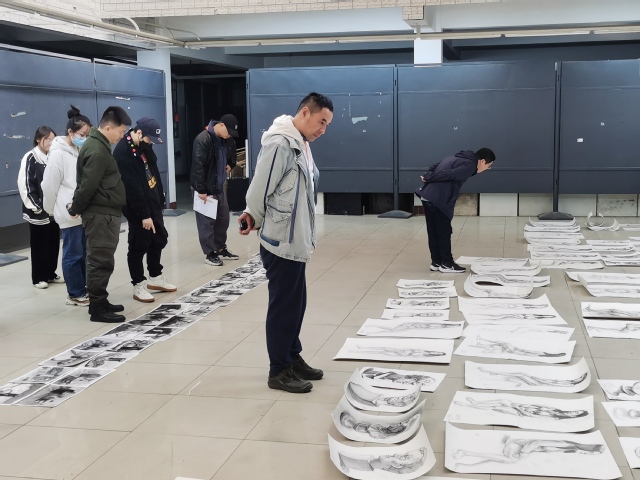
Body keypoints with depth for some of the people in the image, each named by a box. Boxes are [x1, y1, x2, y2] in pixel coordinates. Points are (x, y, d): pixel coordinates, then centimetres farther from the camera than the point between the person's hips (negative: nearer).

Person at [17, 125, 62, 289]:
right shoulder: (30, 158, -8)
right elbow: (25, 185, -11)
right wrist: (36, 207, -12)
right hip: (38, 211, -5)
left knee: (54, 242, 10)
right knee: (39, 244, 3)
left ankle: (50, 274, 23)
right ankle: (38, 277, 13)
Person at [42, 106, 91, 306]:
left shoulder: (83, 151, 9)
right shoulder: (58, 153, -10)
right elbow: (49, 185, -6)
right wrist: (53, 210, 3)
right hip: (70, 213, -6)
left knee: (86, 253, 11)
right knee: (73, 253, 1)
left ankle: (84, 289, 22)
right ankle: (75, 294, 11)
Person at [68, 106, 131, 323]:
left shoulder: (98, 145, 16)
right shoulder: (97, 150, -18)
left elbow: (87, 185, 20)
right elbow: (88, 185, -21)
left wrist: (77, 207, 15)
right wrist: (76, 208, -8)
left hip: (104, 213, 10)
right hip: (101, 214, -10)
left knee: (100, 260, 15)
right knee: (102, 261, -6)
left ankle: (100, 302, 22)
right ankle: (97, 307, -1)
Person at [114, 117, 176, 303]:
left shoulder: (143, 145, 4)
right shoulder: (122, 153, -23)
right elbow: (132, 188, -24)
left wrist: (160, 196, 11)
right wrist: (144, 215, -22)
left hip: (153, 201, 9)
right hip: (136, 208, -9)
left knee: (159, 238, 16)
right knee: (139, 245, 0)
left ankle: (155, 278, 32)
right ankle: (139, 285, 13)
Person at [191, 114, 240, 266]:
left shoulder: (223, 139, 6)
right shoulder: (203, 139, -21)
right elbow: (198, 166, -23)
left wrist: (228, 165, 8)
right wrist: (201, 190, -22)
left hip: (218, 186, 9)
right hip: (204, 188, -9)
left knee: (223, 218, 13)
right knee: (207, 221, 0)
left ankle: (221, 248, 27)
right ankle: (210, 253, 9)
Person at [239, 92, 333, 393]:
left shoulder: (301, 145, 12)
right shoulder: (279, 144, -20)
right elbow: (260, 191, -19)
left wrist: (254, 218, 7)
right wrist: (255, 219, 0)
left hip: (295, 241, 9)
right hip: (281, 242, -9)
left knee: (295, 303, 18)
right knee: (283, 305, 0)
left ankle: (293, 358, 31)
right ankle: (279, 371, 12)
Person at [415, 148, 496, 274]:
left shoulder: (458, 158, 24)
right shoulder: (470, 165, -7)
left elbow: (435, 166, 19)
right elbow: (449, 174, -18)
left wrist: (427, 176, 4)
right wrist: (428, 179, -11)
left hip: (427, 195, 9)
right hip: (438, 199, -9)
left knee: (433, 231, 14)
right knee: (444, 232, 2)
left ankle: (436, 262, 21)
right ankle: (447, 264, 11)